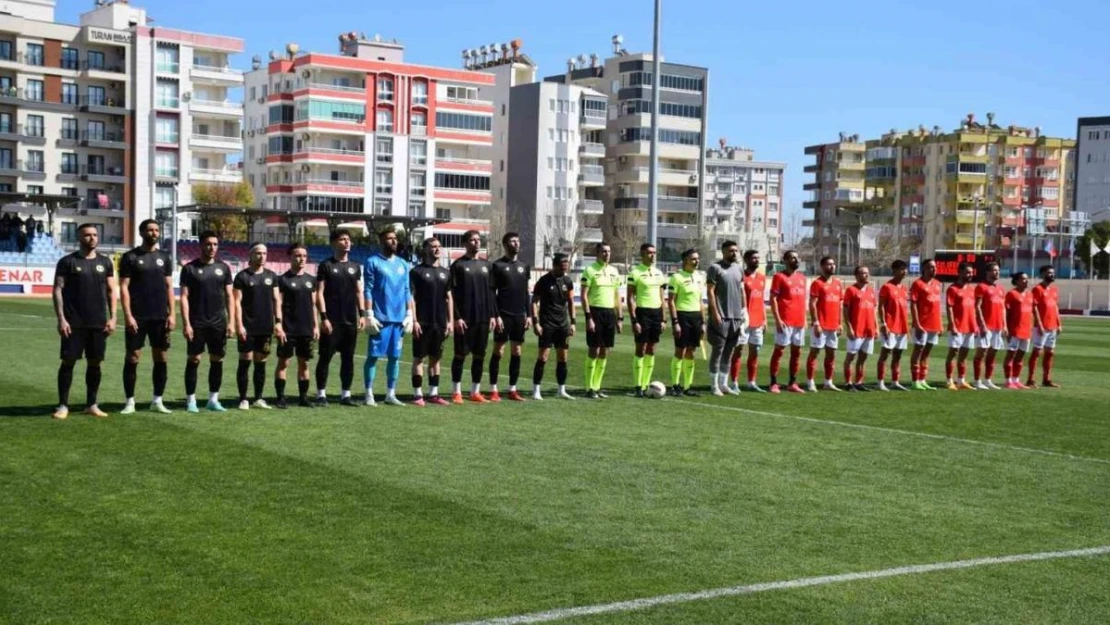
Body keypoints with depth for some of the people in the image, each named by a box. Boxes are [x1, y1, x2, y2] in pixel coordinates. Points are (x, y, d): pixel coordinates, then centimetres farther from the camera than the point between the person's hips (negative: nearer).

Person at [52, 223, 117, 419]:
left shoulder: (104, 262, 10)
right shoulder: (67, 262, -1)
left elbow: (111, 291, 12)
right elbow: (58, 290, -3)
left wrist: (112, 317, 3)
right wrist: (61, 319, -11)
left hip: (98, 323, 3)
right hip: (73, 323, -3)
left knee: (95, 362, 6)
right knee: (68, 361, -3)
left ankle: (91, 404, 15)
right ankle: (63, 405, 4)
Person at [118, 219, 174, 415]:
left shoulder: (164, 258, 11)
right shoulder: (130, 257, -1)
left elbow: (169, 287, 11)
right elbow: (124, 287, -5)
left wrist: (172, 314, 1)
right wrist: (128, 315, -13)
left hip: (160, 317, 4)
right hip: (137, 317, -4)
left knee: (162, 358, 4)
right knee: (132, 358, -1)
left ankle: (157, 401, 13)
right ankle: (130, 401, 6)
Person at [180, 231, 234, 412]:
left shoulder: (223, 268, 8)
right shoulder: (190, 268, -2)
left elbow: (229, 296, 9)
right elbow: (184, 297, -5)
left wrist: (231, 321, 1)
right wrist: (186, 323, -12)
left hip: (218, 323, 3)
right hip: (197, 323, -3)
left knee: (217, 360, 5)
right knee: (194, 359, -2)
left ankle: (213, 399, 14)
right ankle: (191, 400, 4)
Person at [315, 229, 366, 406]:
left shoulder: (355, 267, 13)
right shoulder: (326, 265, -1)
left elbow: (359, 292, 15)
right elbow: (319, 293, -5)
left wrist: (362, 314, 4)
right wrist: (324, 317, -13)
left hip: (350, 321, 5)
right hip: (332, 321, -5)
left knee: (348, 358, 7)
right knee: (325, 357, -2)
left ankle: (346, 394, 12)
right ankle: (321, 394, 4)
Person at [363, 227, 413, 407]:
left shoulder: (403, 264, 14)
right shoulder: (373, 262, -1)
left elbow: (407, 291, 15)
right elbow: (368, 290, -5)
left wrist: (409, 314, 8)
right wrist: (369, 315, -11)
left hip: (399, 318, 5)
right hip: (380, 317, -5)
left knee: (395, 357, 7)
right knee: (373, 356, -2)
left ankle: (390, 394, 14)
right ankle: (369, 394, 2)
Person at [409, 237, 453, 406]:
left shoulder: (445, 273, 12)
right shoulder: (417, 271, -3)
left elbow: (449, 298, 14)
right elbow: (411, 297, -6)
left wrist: (450, 321, 7)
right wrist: (414, 320, -13)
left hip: (440, 323, 5)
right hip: (422, 323, -5)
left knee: (436, 358, 9)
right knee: (419, 357, -1)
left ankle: (433, 394, 14)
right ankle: (417, 394, 3)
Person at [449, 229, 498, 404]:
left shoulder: (485, 265, 13)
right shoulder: (458, 265, -2)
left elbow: (490, 291, 15)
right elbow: (453, 294, -6)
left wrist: (493, 314, 8)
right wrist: (457, 317, -13)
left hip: (483, 318, 5)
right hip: (465, 318, -5)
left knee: (479, 355, 7)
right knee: (460, 354, -1)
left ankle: (475, 392, 13)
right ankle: (457, 392, 7)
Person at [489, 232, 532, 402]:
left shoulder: (524, 266, 12)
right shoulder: (498, 265, -3)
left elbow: (526, 292, 15)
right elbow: (492, 292, -5)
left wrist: (529, 315, 9)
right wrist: (496, 315, -12)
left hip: (519, 315, 5)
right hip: (503, 315, -5)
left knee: (517, 352, 6)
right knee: (498, 351, -3)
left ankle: (512, 390, 12)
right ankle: (493, 390, 2)